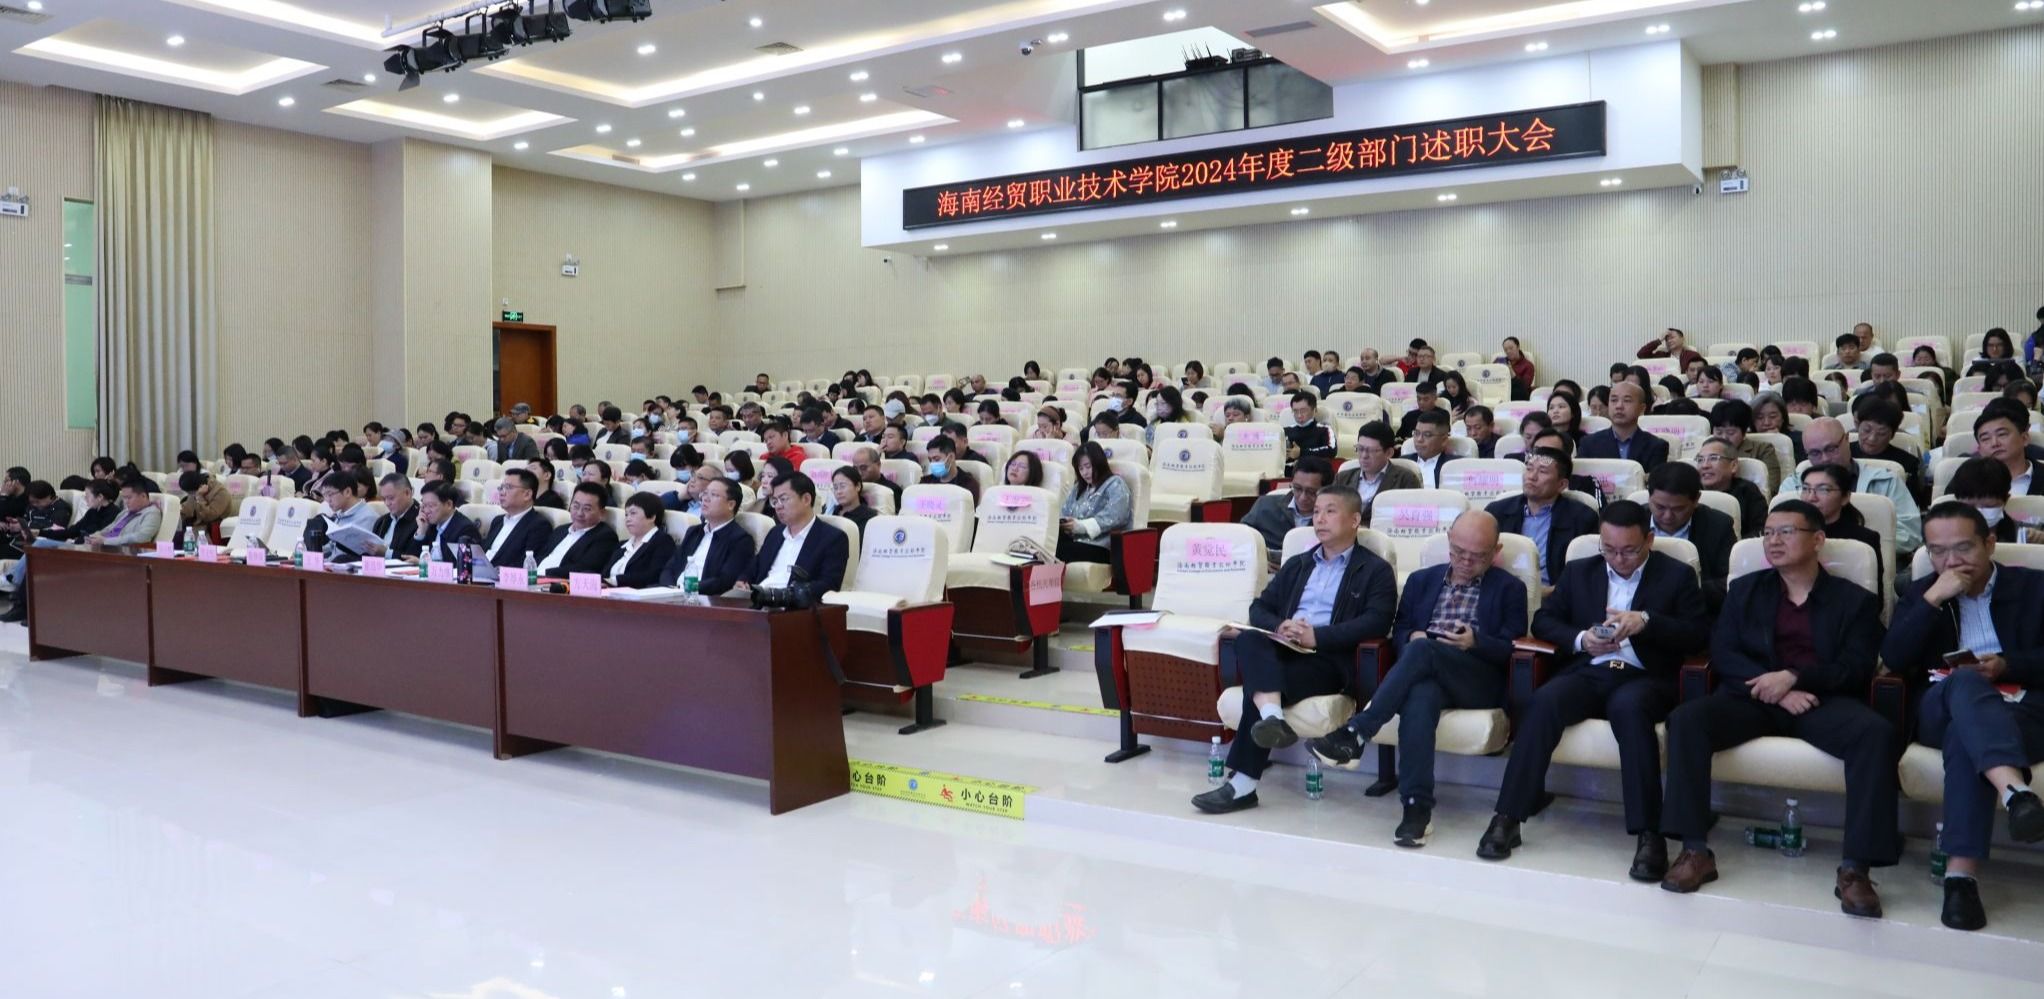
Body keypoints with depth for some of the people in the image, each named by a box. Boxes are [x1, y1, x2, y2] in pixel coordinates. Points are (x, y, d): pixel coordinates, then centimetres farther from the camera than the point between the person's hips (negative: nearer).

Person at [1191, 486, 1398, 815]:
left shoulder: (1375, 570, 10)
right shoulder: (1297, 564, 28)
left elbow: (1377, 622, -7)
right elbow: (1259, 608, 20)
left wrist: (1317, 636, -17)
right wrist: (1279, 626, -5)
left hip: (1329, 659, -5)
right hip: (1280, 650, 5)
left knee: (1256, 687, -31)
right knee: (1249, 640, -32)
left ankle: (1243, 783, -29)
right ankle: (1271, 717, -53)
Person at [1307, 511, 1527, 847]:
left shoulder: (1509, 589, 13)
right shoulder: (1421, 580, 23)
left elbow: (1512, 650, 4)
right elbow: (1399, 633, 19)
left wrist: (1475, 642, -15)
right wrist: (1412, 636, -6)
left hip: (1479, 681, -2)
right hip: (1425, 673, 2)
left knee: (1422, 650, -35)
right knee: (1419, 698, -38)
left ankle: (1354, 734, -40)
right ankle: (1417, 806, -43)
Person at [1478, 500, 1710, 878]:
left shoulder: (1677, 575, 11)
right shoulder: (1578, 572, 18)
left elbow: (1698, 635, 2)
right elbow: (1543, 620, 15)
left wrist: (1647, 621, -15)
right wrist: (1581, 639, -5)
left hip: (1644, 678, -2)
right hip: (1587, 672, 2)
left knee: (1628, 706, -38)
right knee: (1545, 700, -31)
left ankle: (1648, 833, -36)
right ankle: (1507, 818, -29)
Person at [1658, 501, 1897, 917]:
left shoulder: (1854, 600, 14)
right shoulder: (1745, 590, 19)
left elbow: (1857, 669, 2)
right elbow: (1722, 655, 7)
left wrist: (1794, 676, -16)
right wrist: (1774, 689, -11)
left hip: (1822, 700, -1)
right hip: (1754, 697, 1)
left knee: (1879, 734, -33)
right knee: (1686, 719, -28)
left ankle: (1855, 868, -29)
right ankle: (1696, 851, -26)